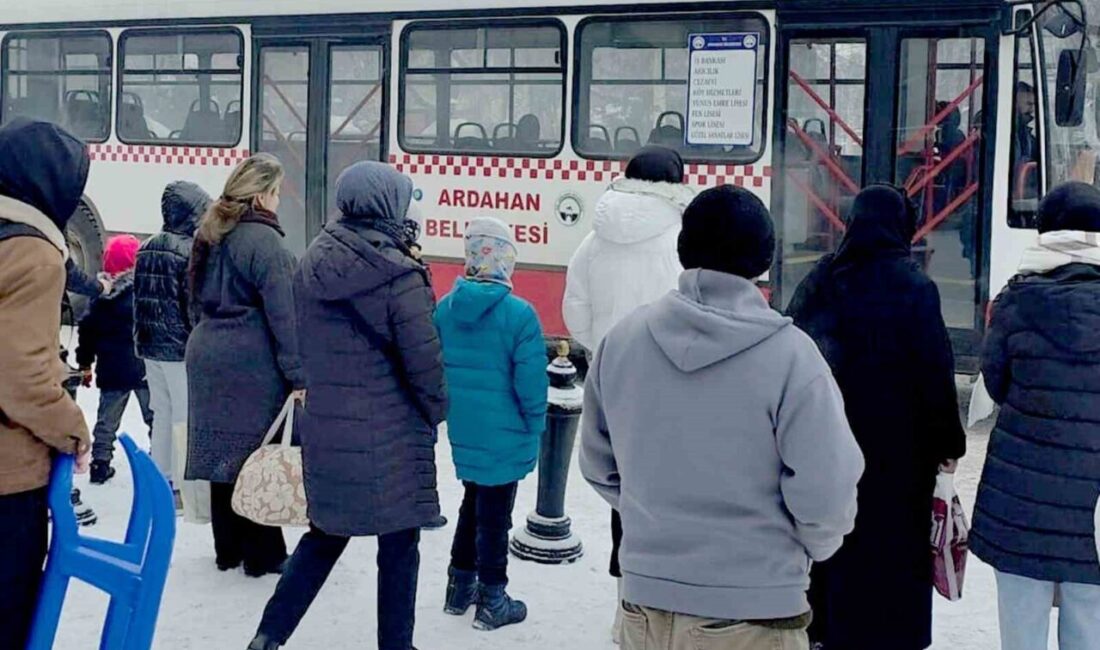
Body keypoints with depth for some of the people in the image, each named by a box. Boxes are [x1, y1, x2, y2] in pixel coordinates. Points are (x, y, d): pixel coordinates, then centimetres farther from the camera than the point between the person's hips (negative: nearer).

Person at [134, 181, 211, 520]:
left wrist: (141, 341, 20)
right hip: (183, 349, -8)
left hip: (153, 347, 8)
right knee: (188, 420, -5)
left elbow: (140, 301, 14)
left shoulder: (147, 249, 10)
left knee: (162, 415, 15)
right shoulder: (193, 250, -14)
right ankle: (193, 495, -3)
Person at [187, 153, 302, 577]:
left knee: (224, 451, 13)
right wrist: (297, 375, -16)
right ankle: (261, 555, 8)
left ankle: (227, 550, 23)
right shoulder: (263, 240, -14)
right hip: (253, 365, -8)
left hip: (207, 357, 8)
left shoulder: (211, 235, 12)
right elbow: (283, 314, -17)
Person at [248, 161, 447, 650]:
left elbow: (306, 341, 12)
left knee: (326, 533, 20)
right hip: (389, 433, -6)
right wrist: (436, 410, 1)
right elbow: (423, 359, -14)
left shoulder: (312, 265, 3)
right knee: (399, 543, 9)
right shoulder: (397, 276, -17)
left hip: (324, 425, 6)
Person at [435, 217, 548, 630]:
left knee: (472, 504, 23)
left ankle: (460, 587, 33)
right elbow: (531, 382, -17)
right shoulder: (518, 313, -19)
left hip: (462, 432, 5)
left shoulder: (444, 308, -3)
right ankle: (492, 601, 19)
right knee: (494, 515, 7)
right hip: (504, 436, -5)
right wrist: (535, 426, -1)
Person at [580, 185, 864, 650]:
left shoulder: (622, 339, -5)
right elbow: (825, 490, -16)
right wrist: (814, 547, 5)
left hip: (645, 602, 3)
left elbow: (598, 463, 5)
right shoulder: (789, 354, -17)